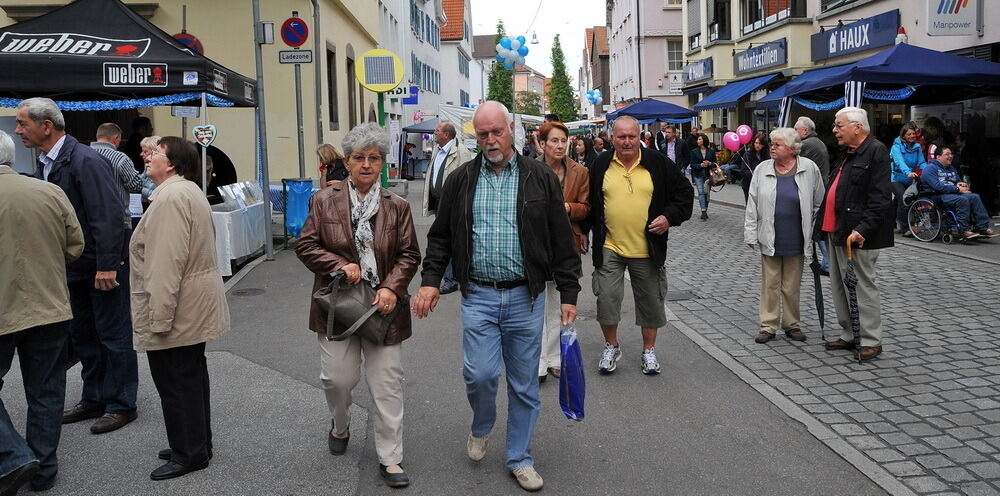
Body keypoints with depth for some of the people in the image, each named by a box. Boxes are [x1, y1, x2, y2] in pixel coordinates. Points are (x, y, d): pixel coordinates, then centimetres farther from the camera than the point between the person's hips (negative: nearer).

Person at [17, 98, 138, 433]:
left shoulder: (85, 161, -18)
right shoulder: (44, 166, 10)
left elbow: (108, 215, -23)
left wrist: (107, 266, -24)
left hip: (103, 267, -9)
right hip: (73, 268, 9)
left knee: (113, 336, 3)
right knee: (83, 336, 16)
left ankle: (120, 404, 14)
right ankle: (94, 399, 29)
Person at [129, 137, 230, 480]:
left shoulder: (171, 197, -20)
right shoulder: (188, 190, 14)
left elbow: (167, 263, -26)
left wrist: (159, 318, -24)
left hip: (176, 309, -11)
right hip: (195, 306, 11)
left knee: (176, 383, 0)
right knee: (191, 376, 18)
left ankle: (188, 454, 11)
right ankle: (197, 445, 29)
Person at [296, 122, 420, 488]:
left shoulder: (397, 207, 2)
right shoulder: (325, 201, 2)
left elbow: (409, 255, 3)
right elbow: (306, 246, 2)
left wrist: (392, 287, -13)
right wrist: (341, 265, -13)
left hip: (383, 305, 0)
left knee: (387, 384, 2)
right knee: (337, 377, 8)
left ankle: (390, 458, 13)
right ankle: (340, 426, 42)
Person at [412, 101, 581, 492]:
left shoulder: (540, 178, 2)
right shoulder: (461, 180, 5)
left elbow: (561, 241, 3)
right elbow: (440, 236, 11)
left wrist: (569, 294, 0)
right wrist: (431, 280, -1)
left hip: (525, 298, 0)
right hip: (479, 297, 0)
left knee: (524, 384, 8)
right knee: (480, 374, -7)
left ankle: (520, 459, 25)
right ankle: (481, 427, 27)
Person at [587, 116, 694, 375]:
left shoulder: (658, 163, -1)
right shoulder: (601, 165, 3)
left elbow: (684, 192, 5)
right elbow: (589, 202, 14)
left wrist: (670, 217, -8)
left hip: (647, 249, 0)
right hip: (609, 248, 0)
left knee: (651, 301, 9)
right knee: (606, 299, -5)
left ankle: (649, 350, 27)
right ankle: (611, 347, 17)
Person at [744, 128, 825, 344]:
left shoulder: (809, 168, -2)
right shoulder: (762, 169, 2)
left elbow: (820, 203, 6)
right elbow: (752, 205, 3)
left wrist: (816, 232, 5)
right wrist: (751, 234, 0)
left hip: (795, 240, -1)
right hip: (769, 239, 1)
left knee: (792, 286, 8)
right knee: (770, 284, 6)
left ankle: (791, 324, 22)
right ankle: (768, 325, 14)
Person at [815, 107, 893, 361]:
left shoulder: (876, 151, -12)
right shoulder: (848, 154, 18)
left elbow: (880, 198, -19)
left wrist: (862, 229, -25)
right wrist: (824, 226, 15)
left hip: (857, 235, -9)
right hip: (837, 231, 9)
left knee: (863, 286, -1)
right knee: (839, 287, 13)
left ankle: (871, 341, 9)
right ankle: (849, 336, 24)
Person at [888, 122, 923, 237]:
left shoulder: (917, 147, 3)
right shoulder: (897, 146, -14)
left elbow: (921, 162, -3)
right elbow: (899, 162, -30)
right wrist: (908, 172, -47)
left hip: (909, 180, 6)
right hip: (896, 178, -6)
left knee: (897, 201, 20)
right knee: (904, 200, -20)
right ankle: (904, 228, -14)